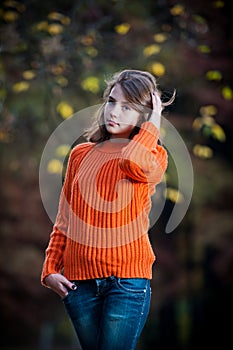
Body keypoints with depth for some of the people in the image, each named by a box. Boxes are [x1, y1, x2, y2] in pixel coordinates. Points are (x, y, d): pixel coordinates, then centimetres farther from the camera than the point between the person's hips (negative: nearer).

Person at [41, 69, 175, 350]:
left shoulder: (153, 156, 3)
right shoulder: (81, 154, 14)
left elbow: (134, 162, -24)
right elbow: (64, 220, 16)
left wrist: (154, 121, -8)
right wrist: (50, 268, 6)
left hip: (128, 279, -4)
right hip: (79, 281, 4)